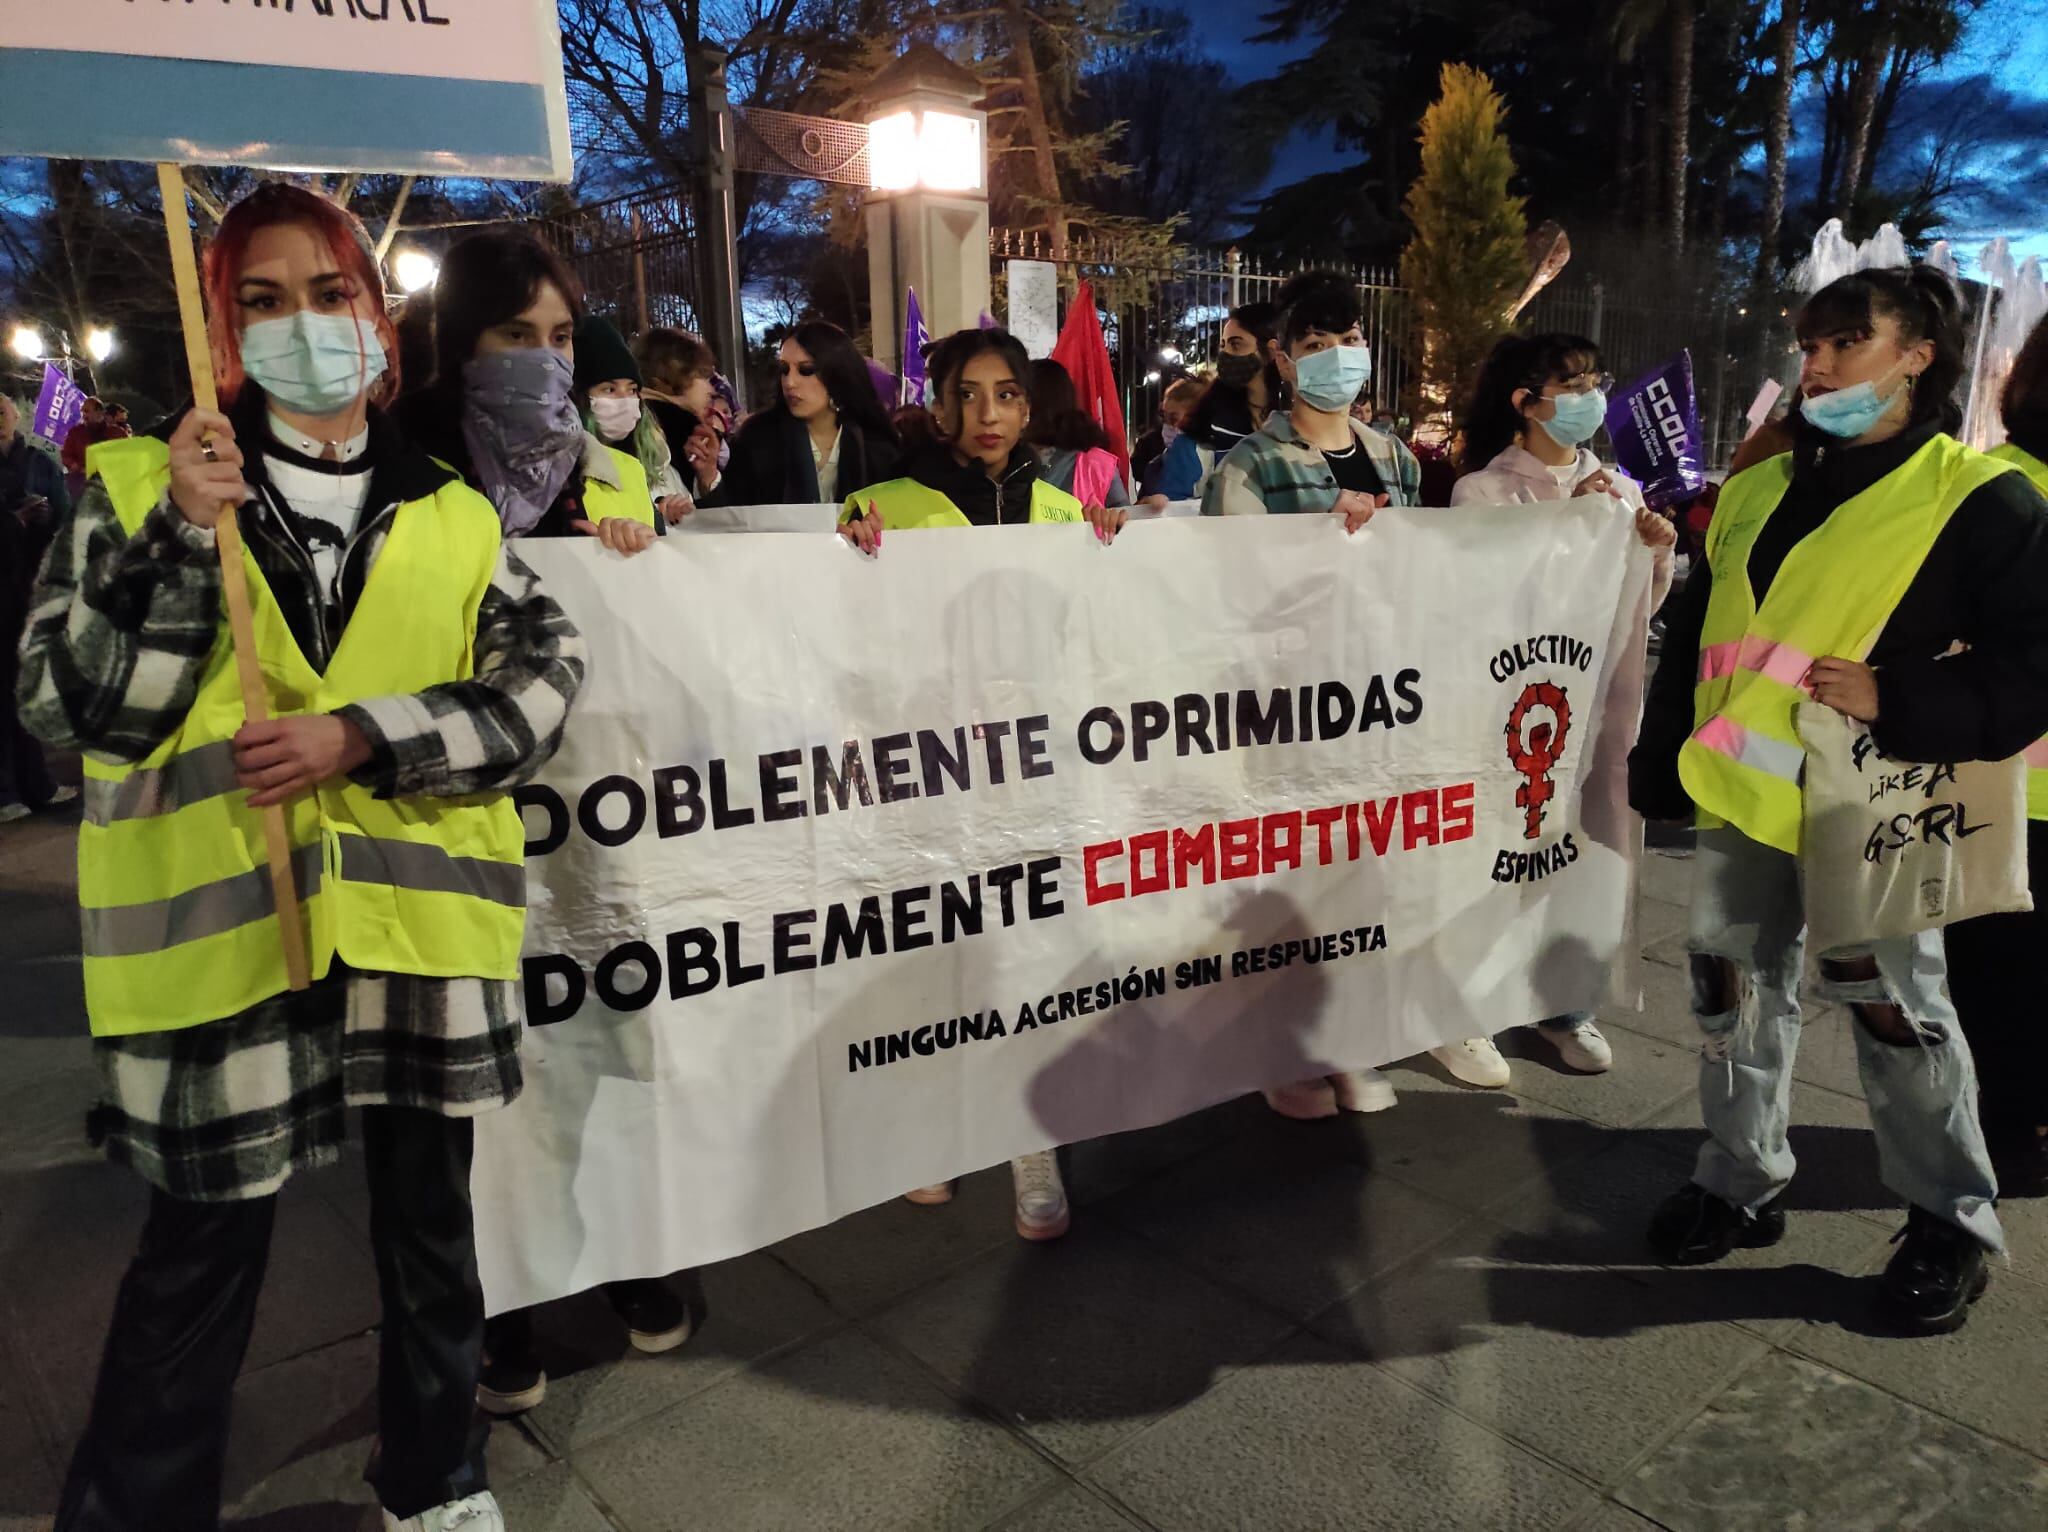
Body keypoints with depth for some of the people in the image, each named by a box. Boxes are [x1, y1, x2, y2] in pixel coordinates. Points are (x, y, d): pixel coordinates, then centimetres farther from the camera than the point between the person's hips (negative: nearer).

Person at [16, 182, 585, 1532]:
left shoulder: (451, 514, 6)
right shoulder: (142, 486, 3)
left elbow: (546, 684, -4)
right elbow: (72, 707, -6)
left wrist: (363, 736, -16)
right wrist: (184, 536, -17)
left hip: (420, 916, 2)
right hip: (223, 928, -2)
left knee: (430, 1226, 17)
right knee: (204, 1255, 9)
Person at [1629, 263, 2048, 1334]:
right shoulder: (1755, 492, 11)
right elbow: (1691, 642, 14)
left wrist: (1895, 700, -22)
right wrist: (1659, 766, 12)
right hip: (1741, 796, 6)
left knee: (1896, 1013, 6)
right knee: (1736, 992, 13)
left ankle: (1952, 1223, 26)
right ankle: (1740, 1183, 30)